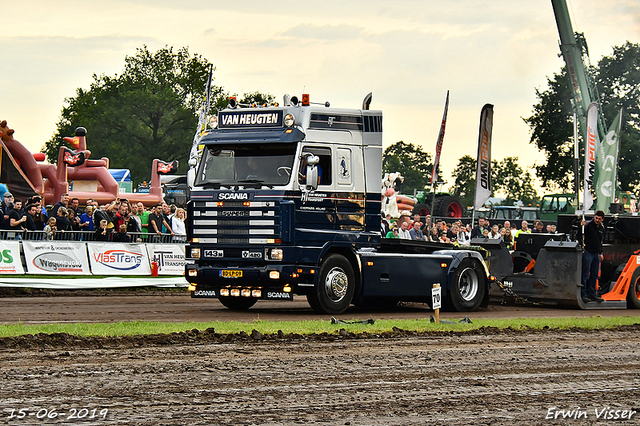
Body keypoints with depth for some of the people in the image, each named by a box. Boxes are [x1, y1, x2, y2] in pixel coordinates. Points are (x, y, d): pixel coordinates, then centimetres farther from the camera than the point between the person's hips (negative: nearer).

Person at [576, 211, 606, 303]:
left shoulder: (602, 228, 13)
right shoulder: (588, 225, -7)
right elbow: (579, 235, -8)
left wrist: (601, 253, 21)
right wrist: (581, 227, -26)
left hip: (596, 254, 7)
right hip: (588, 253, -7)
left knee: (594, 275, 10)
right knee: (585, 275, -7)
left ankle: (592, 293, 17)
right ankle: (583, 294, -5)